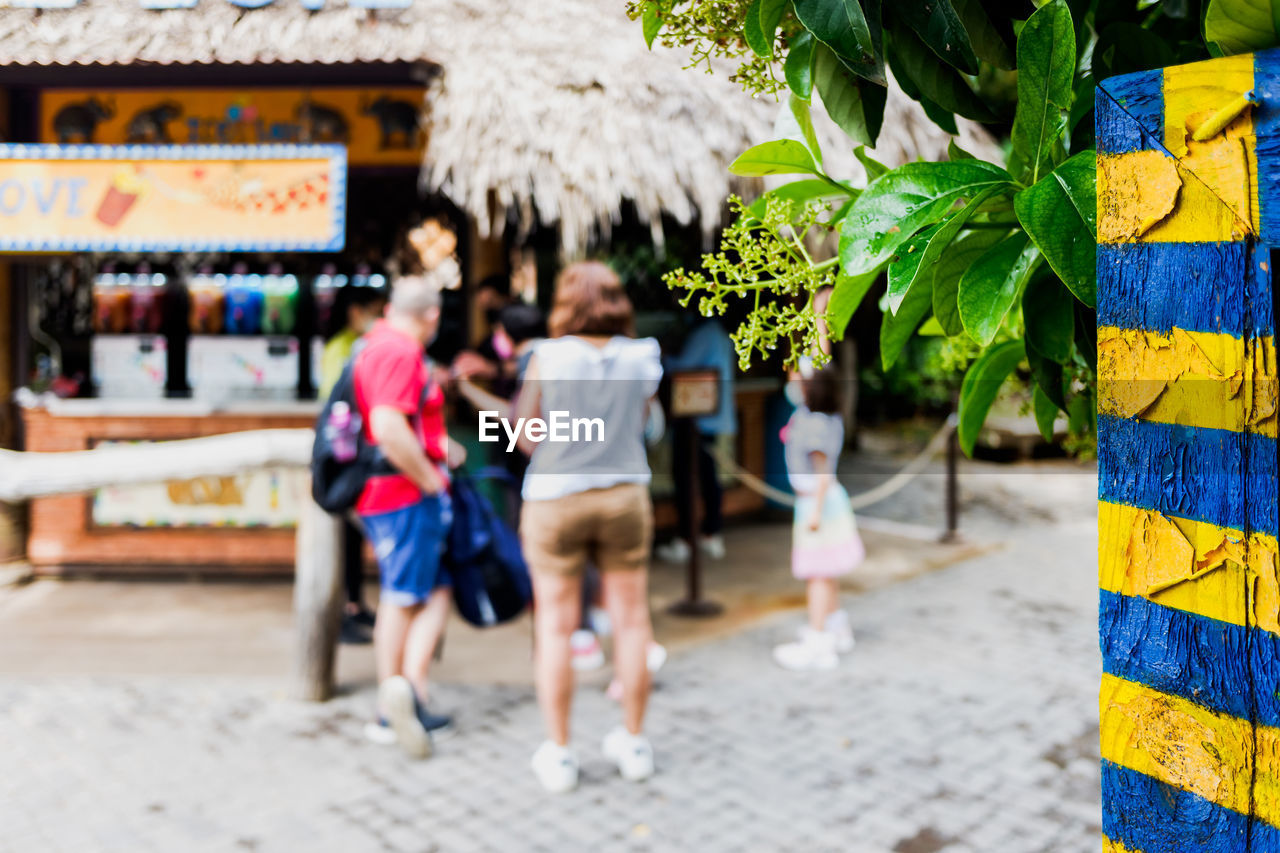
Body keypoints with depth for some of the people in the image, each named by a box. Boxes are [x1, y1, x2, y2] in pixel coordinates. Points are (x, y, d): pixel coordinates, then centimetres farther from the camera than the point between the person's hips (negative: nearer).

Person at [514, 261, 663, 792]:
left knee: (555, 627, 7)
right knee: (631, 620, 12)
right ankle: (633, 742, 24)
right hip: (625, 494, 2)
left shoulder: (548, 358, -11)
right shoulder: (642, 357, -5)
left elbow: (525, 437, -6)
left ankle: (557, 754, 15)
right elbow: (641, 421, 5)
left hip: (555, 498, -2)